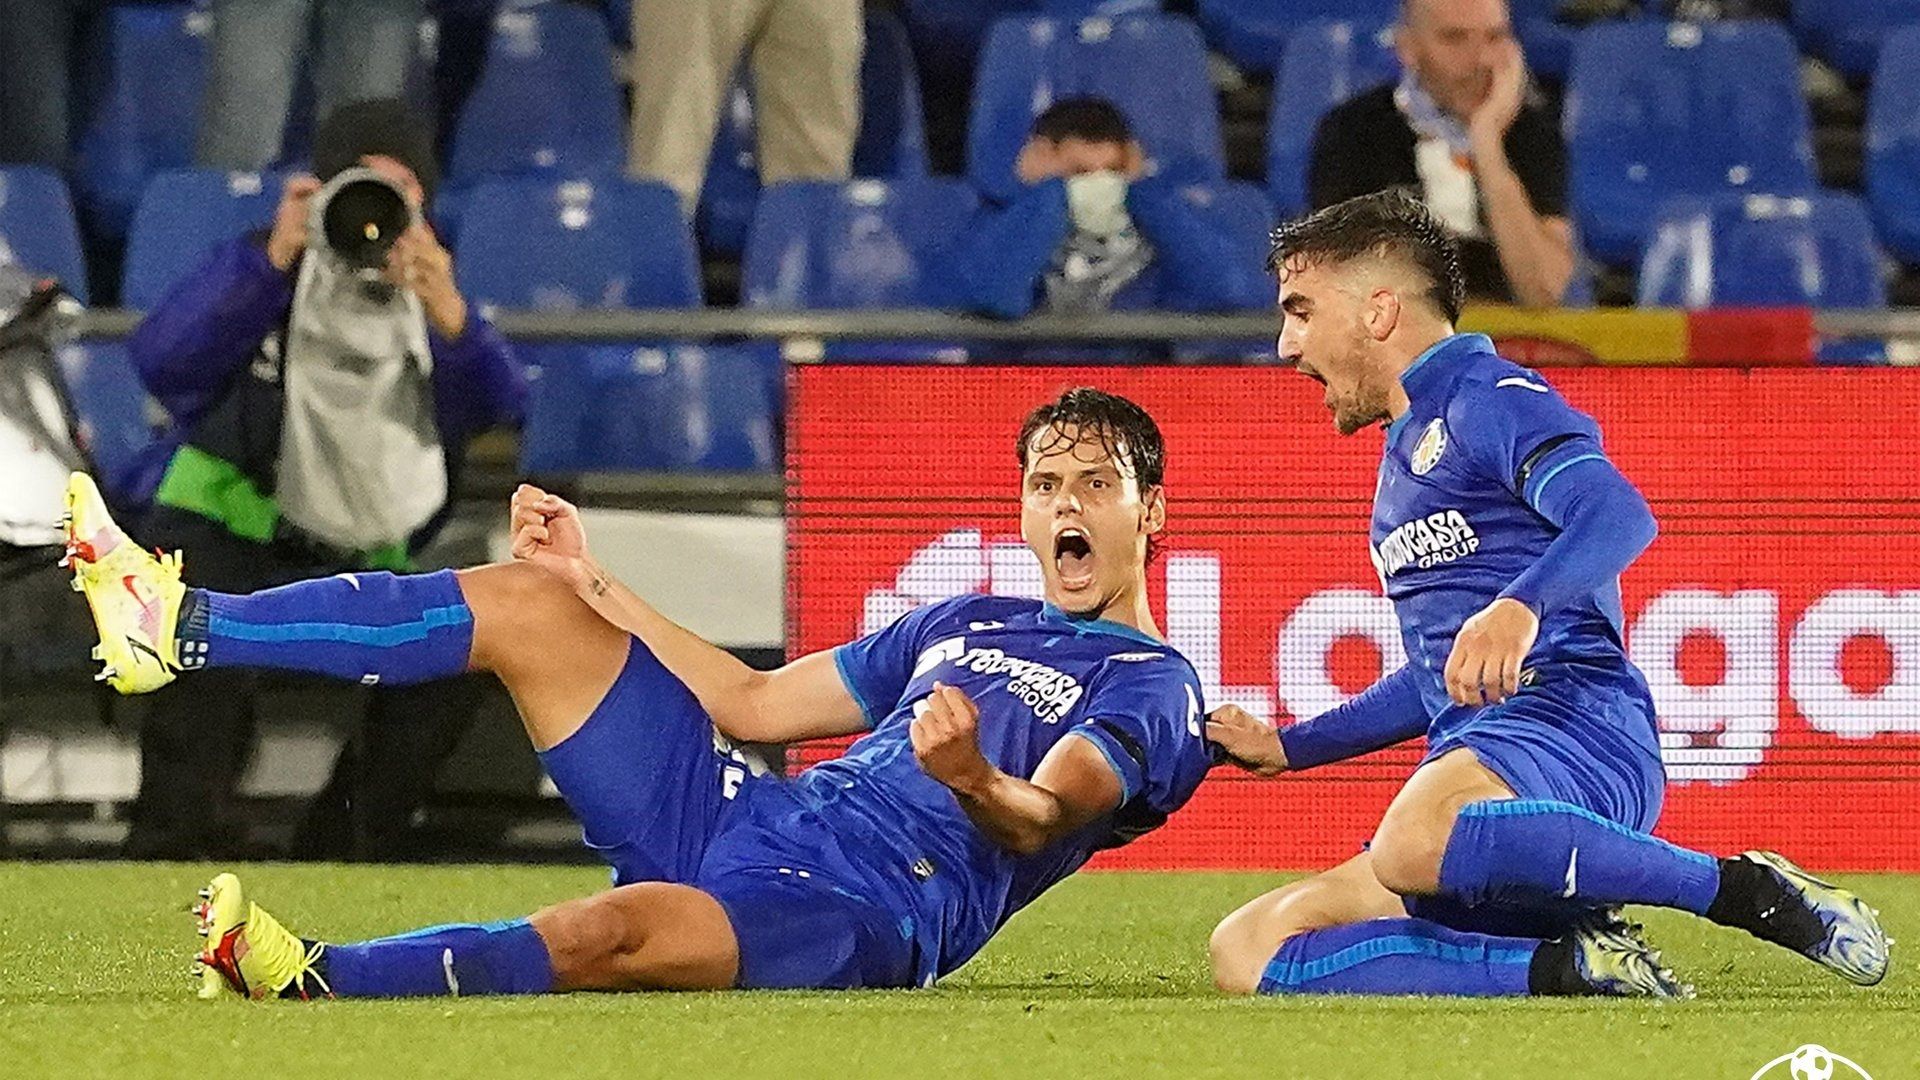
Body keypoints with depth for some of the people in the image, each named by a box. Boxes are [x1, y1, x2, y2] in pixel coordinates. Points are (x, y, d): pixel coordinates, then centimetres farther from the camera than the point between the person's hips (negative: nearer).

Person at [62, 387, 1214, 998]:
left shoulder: (1153, 691, 3)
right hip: (743, 820, 8)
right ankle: (178, 628, -2)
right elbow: (756, 706, 28)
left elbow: (1036, 821, -17)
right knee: (527, 597, 3)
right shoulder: (967, 626, 28)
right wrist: (599, 588, 26)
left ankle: (306, 978, -46)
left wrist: (974, 778, -40)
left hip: (859, 917, -8)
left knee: (612, 931, -41)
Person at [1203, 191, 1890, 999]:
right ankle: (1566, 966, -15)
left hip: (1572, 724, -9)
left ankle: (1746, 889, -26)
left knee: (1415, 841, -43)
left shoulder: (1484, 398, 1)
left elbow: (1618, 515, -19)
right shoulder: (1408, 449, 31)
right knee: (1247, 954, -8)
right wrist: (1287, 747, 36)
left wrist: (1520, 605, -36)